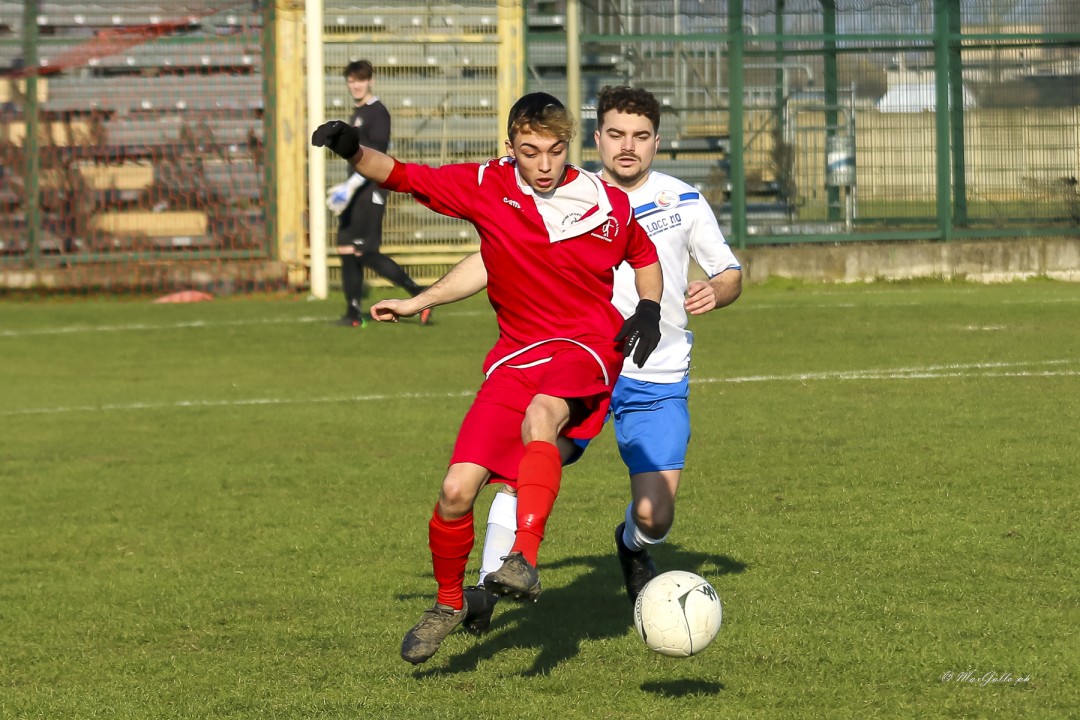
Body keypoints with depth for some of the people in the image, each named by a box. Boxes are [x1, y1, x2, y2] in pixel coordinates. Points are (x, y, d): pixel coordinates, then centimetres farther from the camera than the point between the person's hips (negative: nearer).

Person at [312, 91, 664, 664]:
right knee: (456, 492, -9)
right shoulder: (485, 187, -3)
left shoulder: (609, 206, -3)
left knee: (539, 417, -39)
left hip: (587, 349, -3)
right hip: (516, 355, 3)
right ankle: (449, 603, 17)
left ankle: (524, 559, -46)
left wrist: (649, 310, -1)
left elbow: (645, 258, 17)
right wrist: (353, 150, -17)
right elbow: (398, 177, 2)